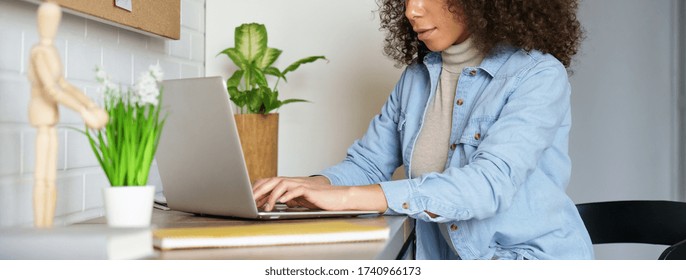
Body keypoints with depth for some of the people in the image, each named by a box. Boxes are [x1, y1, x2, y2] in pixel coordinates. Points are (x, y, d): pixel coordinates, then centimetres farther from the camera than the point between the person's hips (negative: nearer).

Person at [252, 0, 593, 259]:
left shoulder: (539, 75, -12)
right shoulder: (416, 77, 8)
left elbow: (489, 184, -25)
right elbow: (367, 164, 9)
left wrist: (350, 197, -32)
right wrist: (312, 185, -14)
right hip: (445, 264, 5)